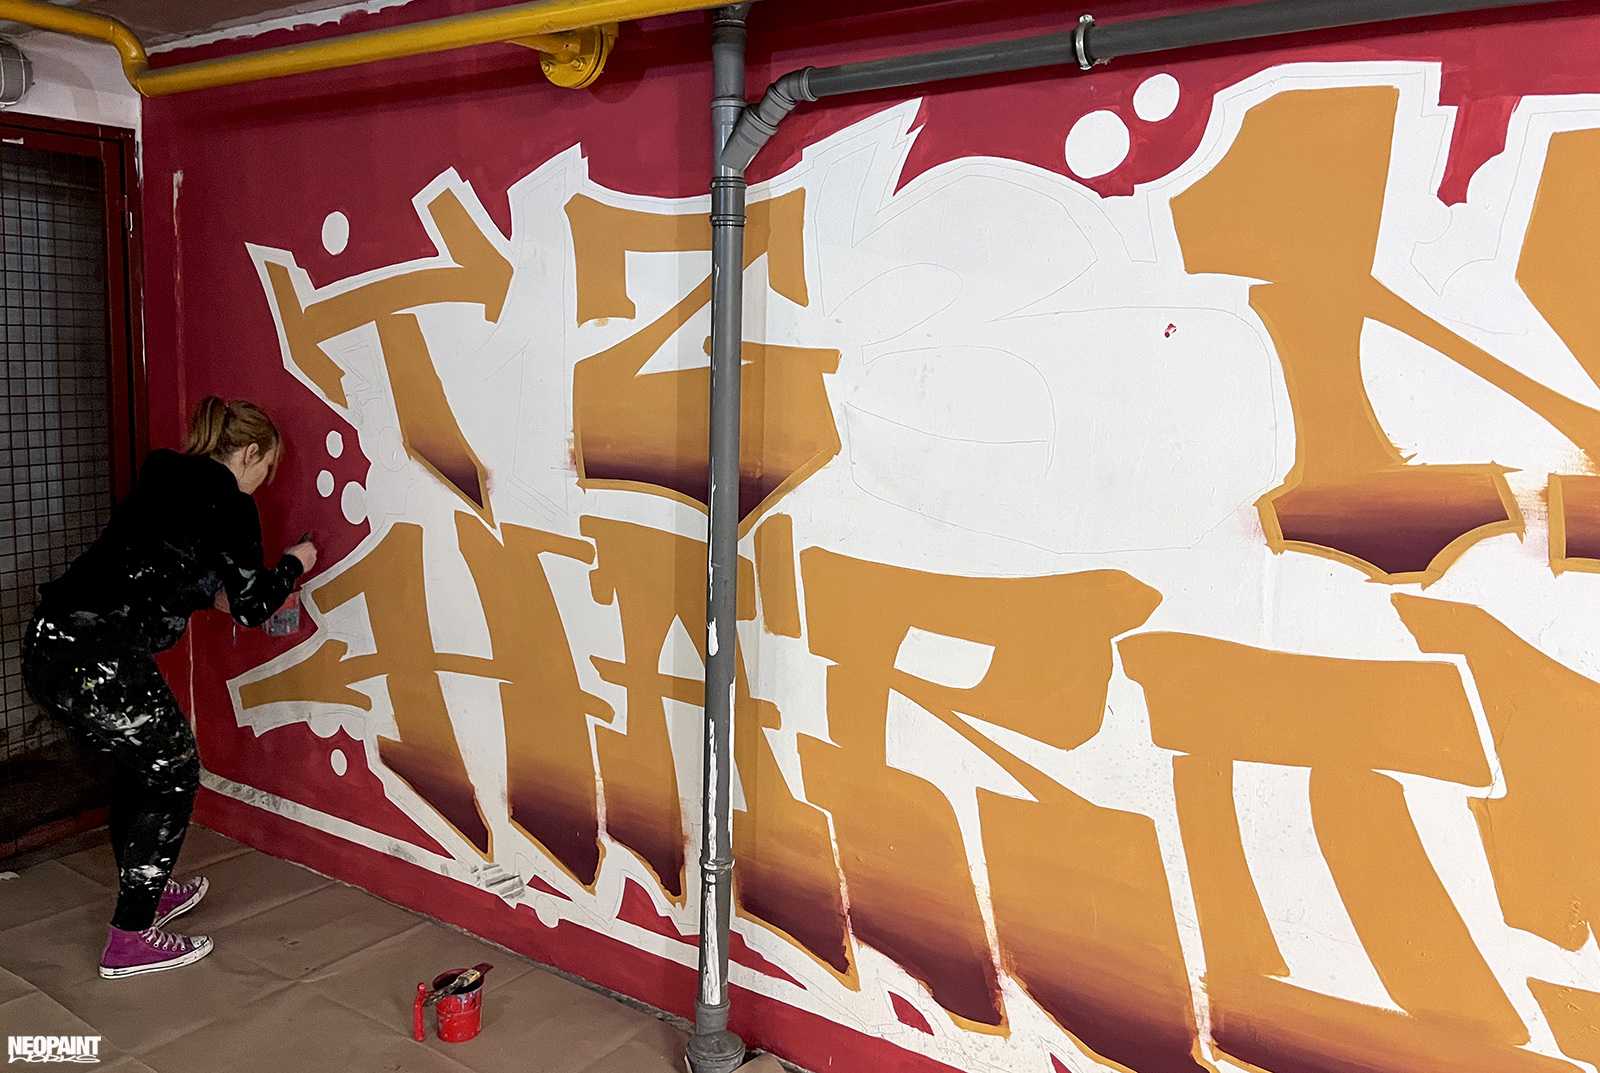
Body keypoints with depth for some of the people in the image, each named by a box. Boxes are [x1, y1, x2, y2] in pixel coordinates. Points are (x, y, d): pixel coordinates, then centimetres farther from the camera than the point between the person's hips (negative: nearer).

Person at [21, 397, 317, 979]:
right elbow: (252, 606, -1)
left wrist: (212, 596, 36)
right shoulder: (230, 504, -5)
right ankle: (130, 940, 13)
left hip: (48, 642, 9)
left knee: (138, 761, 25)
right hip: (101, 659, -9)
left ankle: (145, 891, 42)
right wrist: (293, 564, 16)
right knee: (172, 775, 8)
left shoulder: (162, 480, 19)